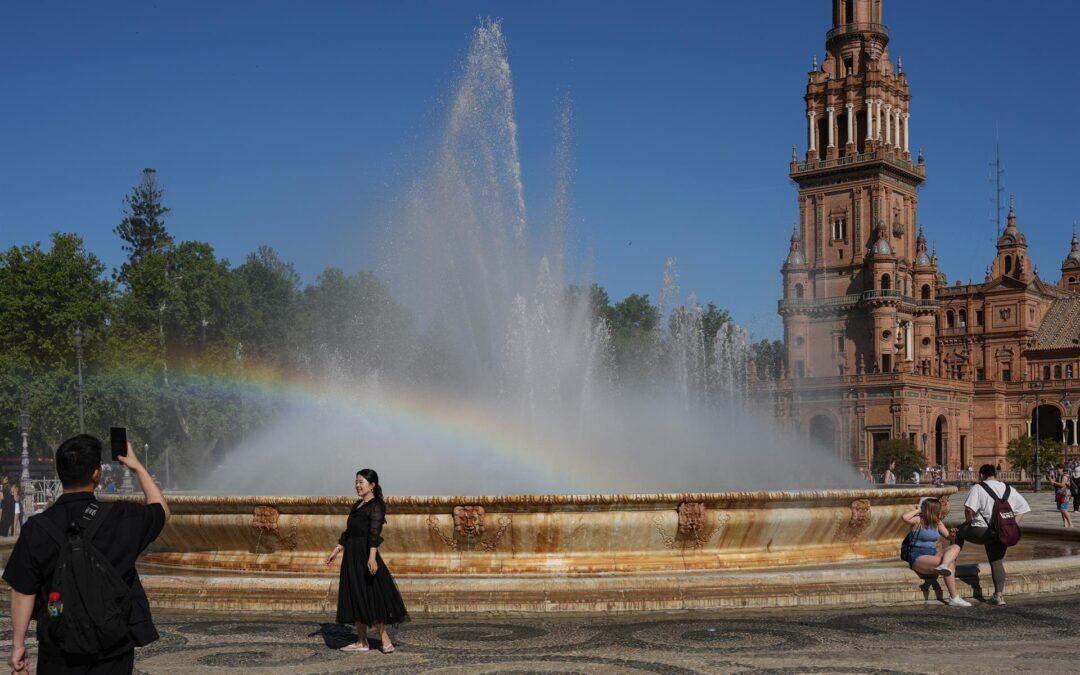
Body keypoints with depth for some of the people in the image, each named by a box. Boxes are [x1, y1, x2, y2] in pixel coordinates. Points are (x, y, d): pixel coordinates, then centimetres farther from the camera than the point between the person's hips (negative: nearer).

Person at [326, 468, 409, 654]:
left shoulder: (376, 506, -11)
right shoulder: (358, 505, 15)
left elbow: (374, 534, -22)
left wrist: (372, 557, -32)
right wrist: (335, 551, 20)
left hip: (365, 555, -9)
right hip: (352, 555, 9)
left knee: (370, 597, -7)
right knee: (355, 597, 9)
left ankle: (385, 641, -2)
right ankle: (362, 642, 14)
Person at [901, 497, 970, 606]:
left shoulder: (937, 523, 12)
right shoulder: (918, 521, -10)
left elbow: (947, 536, 19)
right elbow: (904, 517, -30)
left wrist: (952, 534, -6)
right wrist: (918, 510, -14)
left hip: (932, 555, 8)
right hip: (917, 558, -8)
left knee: (955, 547, -20)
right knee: (950, 563, -29)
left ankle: (943, 566, -45)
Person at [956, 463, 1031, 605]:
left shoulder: (978, 488, -3)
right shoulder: (1009, 489, 16)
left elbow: (969, 508, -16)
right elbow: (1022, 508, 17)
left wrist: (969, 522, 0)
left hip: (983, 531, -5)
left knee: (960, 530, 21)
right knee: (997, 561, 12)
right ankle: (999, 594, 5)